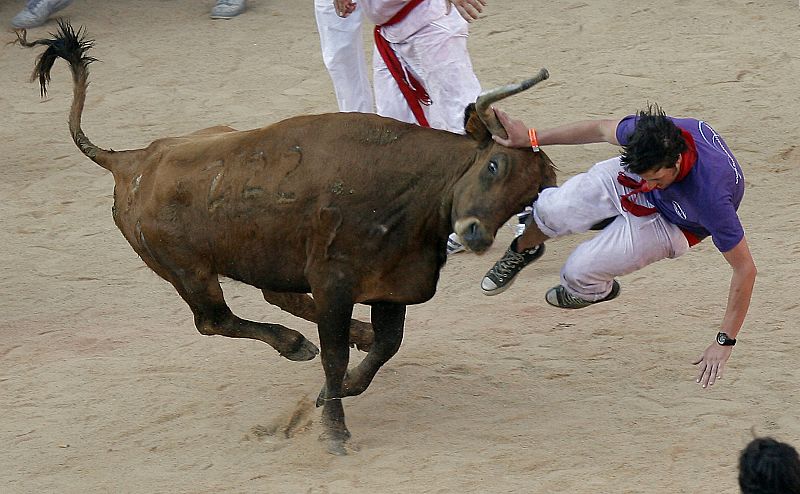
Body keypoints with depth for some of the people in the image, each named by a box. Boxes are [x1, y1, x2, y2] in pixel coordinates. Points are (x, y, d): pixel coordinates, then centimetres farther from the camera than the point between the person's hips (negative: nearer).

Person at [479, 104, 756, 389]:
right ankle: (522, 252, 28)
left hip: (669, 224, -3)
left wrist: (724, 343, -33)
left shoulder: (712, 197, -45)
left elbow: (745, 270, -36)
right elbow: (601, 130, -10)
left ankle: (599, 291, 28)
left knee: (580, 272, -12)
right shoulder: (647, 132, -34)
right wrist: (532, 138, -1)